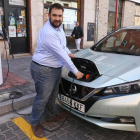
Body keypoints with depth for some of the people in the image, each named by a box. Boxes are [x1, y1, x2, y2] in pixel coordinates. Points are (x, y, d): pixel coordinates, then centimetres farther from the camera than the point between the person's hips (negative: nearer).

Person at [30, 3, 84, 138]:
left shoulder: (58, 26, 4)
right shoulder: (48, 33, -28)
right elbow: (61, 55, -27)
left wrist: (69, 52, 15)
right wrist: (75, 71, -21)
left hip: (56, 68, 9)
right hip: (43, 70, -9)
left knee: (52, 95, 21)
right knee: (42, 98, 3)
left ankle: (50, 116, 42)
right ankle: (35, 123, 25)